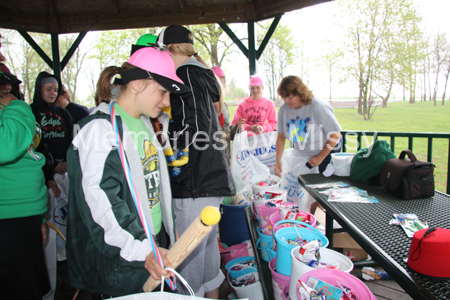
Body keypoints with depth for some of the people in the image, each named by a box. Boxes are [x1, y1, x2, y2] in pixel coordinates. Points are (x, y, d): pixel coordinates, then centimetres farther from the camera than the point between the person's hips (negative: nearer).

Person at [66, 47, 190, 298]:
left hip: (157, 243, 8)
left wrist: (170, 229, 19)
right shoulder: (101, 129, -17)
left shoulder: (144, 124, 11)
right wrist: (142, 250, -25)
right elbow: (98, 201, -24)